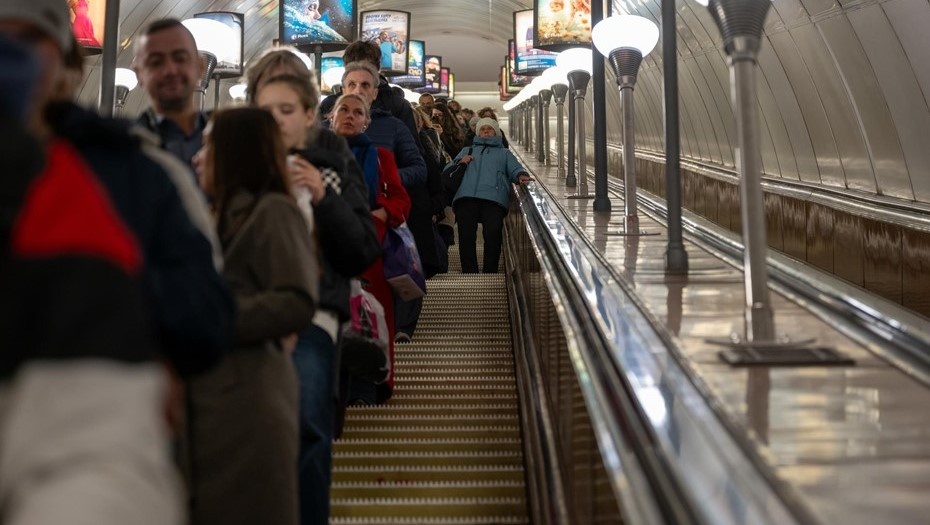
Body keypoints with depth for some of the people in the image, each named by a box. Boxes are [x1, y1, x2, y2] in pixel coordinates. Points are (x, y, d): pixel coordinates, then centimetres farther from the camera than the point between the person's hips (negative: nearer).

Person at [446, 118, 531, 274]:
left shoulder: (504, 153, 35)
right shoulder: (467, 151, 37)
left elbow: (515, 169, 15)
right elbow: (448, 169, 26)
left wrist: (521, 175, -9)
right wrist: (459, 162, 4)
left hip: (494, 198, -1)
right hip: (466, 197, 1)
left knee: (493, 234, -25)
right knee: (466, 235, -19)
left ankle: (490, 273, -19)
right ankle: (469, 273, -16)